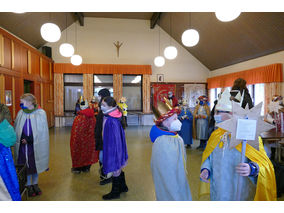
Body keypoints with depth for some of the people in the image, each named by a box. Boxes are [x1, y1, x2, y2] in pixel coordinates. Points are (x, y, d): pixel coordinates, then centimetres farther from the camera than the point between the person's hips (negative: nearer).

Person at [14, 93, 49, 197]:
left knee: (35, 164, 11)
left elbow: (42, 131, -8)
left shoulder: (40, 113, -8)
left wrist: (29, 140, -12)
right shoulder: (21, 113, 1)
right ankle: (29, 186, 25)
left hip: (35, 145, -2)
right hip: (23, 146, 2)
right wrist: (20, 139, -11)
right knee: (26, 165, 8)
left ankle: (35, 184, 30)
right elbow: (16, 129, 6)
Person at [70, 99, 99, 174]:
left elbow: (75, 132, -15)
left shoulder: (79, 118, -20)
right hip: (89, 139, 4)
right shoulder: (93, 117, -7)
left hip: (80, 139, -4)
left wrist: (74, 141, -4)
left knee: (79, 151, 14)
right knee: (88, 151, 18)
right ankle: (86, 167, 31)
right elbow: (94, 130, 1)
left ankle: (78, 168, 27)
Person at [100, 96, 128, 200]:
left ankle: (115, 192, 27)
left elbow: (112, 138, -25)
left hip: (113, 147, -9)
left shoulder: (110, 121, -27)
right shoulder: (115, 116, 2)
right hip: (117, 146, 9)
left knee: (115, 169, 8)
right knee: (118, 167, 23)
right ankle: (123, 187, 41)